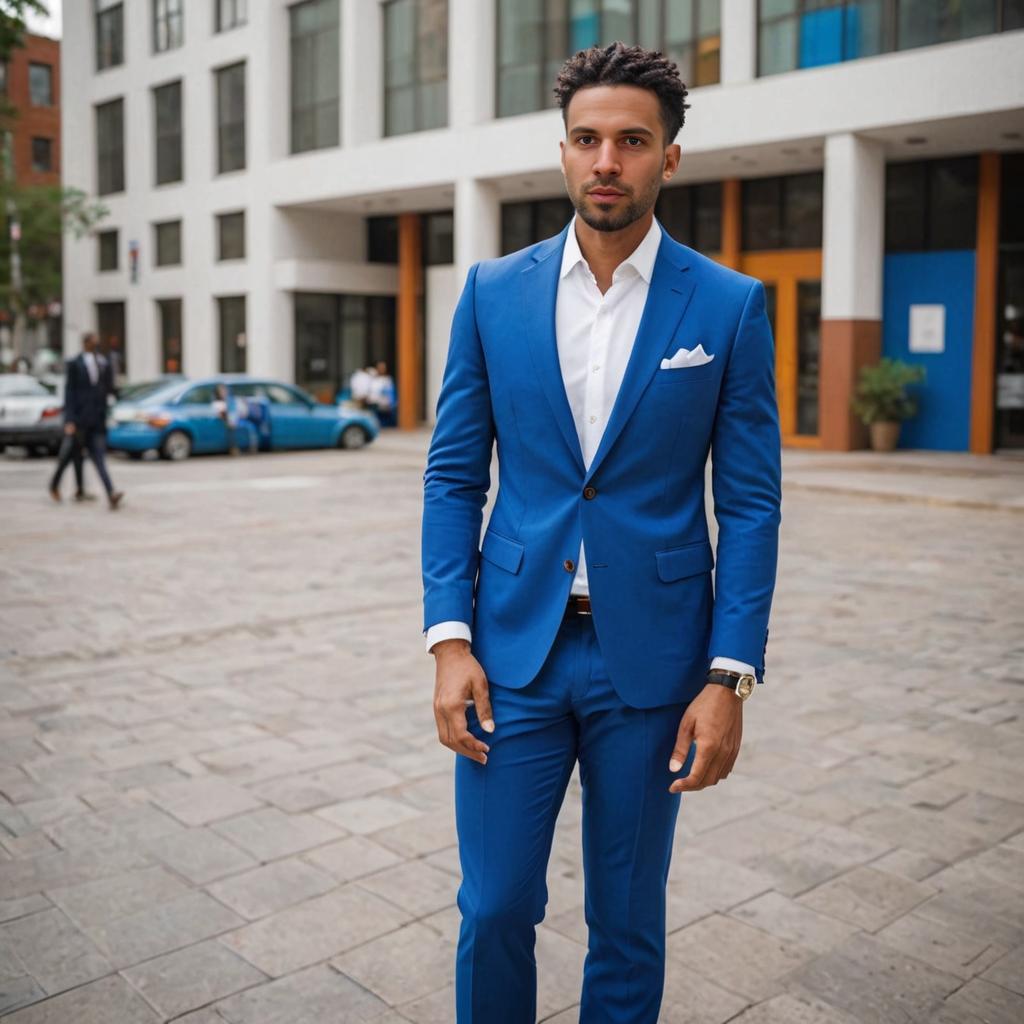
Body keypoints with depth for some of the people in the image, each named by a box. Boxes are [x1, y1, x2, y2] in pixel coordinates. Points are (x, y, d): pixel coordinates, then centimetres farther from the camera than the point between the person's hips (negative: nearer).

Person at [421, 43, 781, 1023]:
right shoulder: (493, 290, 2)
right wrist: (449, 638, -5)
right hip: (513, 649, 1)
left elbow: (750, 502, -2)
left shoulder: (730, 306, -3)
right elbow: (453, 474, 3)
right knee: (494, 907, 9)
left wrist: (731, 676, -8)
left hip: (651, 657, -1)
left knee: (627, 922, 14)